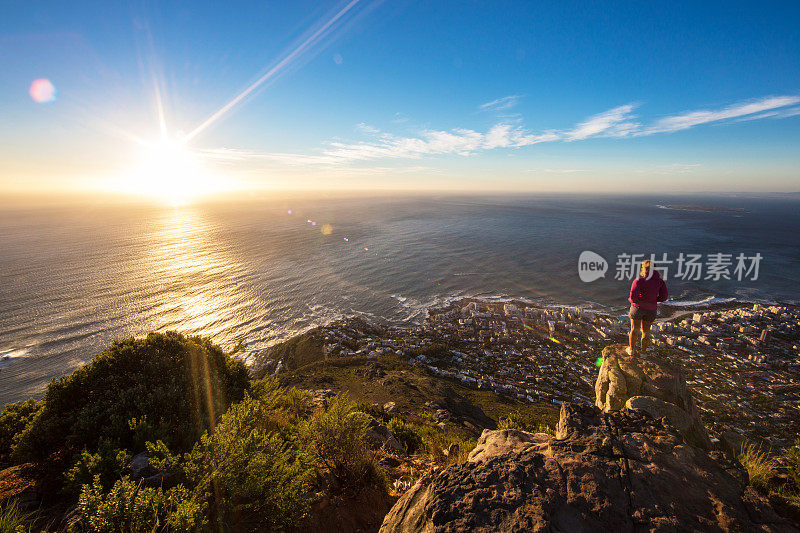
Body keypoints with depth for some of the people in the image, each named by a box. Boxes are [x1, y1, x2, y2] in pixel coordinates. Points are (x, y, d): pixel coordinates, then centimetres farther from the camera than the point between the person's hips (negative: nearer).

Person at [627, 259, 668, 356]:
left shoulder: (638, 281, -17)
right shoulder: (659, 281, -4)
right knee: (646, 330, 17)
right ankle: (643, 351, 27)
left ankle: (631, 349, 25)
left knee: (634, 330, 12)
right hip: (651, 309, 3)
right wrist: (653, 300, 11)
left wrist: (631, 299, -1)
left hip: (638, 307, -3)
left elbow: (633, 296, -23)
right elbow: (664, 296, -5)